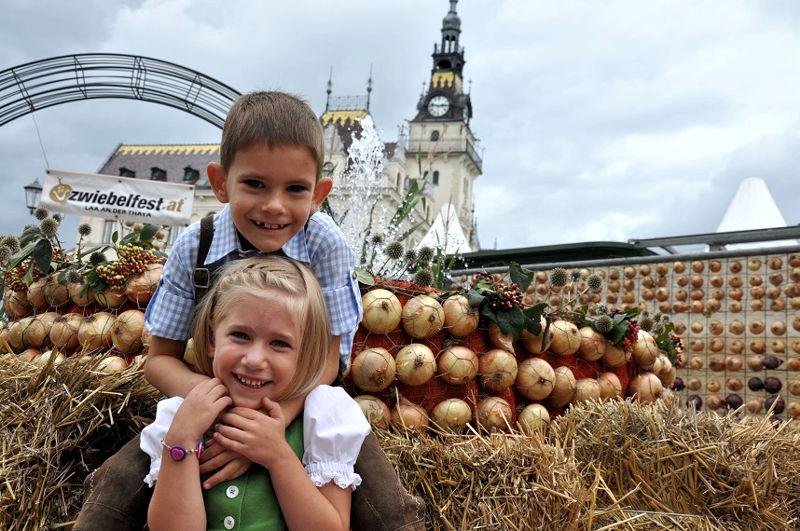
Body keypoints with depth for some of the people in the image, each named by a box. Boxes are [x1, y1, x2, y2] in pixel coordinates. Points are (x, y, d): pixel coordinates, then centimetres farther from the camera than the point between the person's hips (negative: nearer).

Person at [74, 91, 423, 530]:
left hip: (303, 405, -1)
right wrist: (198, 389, -31)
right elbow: (160, 358, -6)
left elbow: (326, 358, -16)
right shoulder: (194, 248, -13)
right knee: (118, 486, -14)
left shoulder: (325, 244, -18)